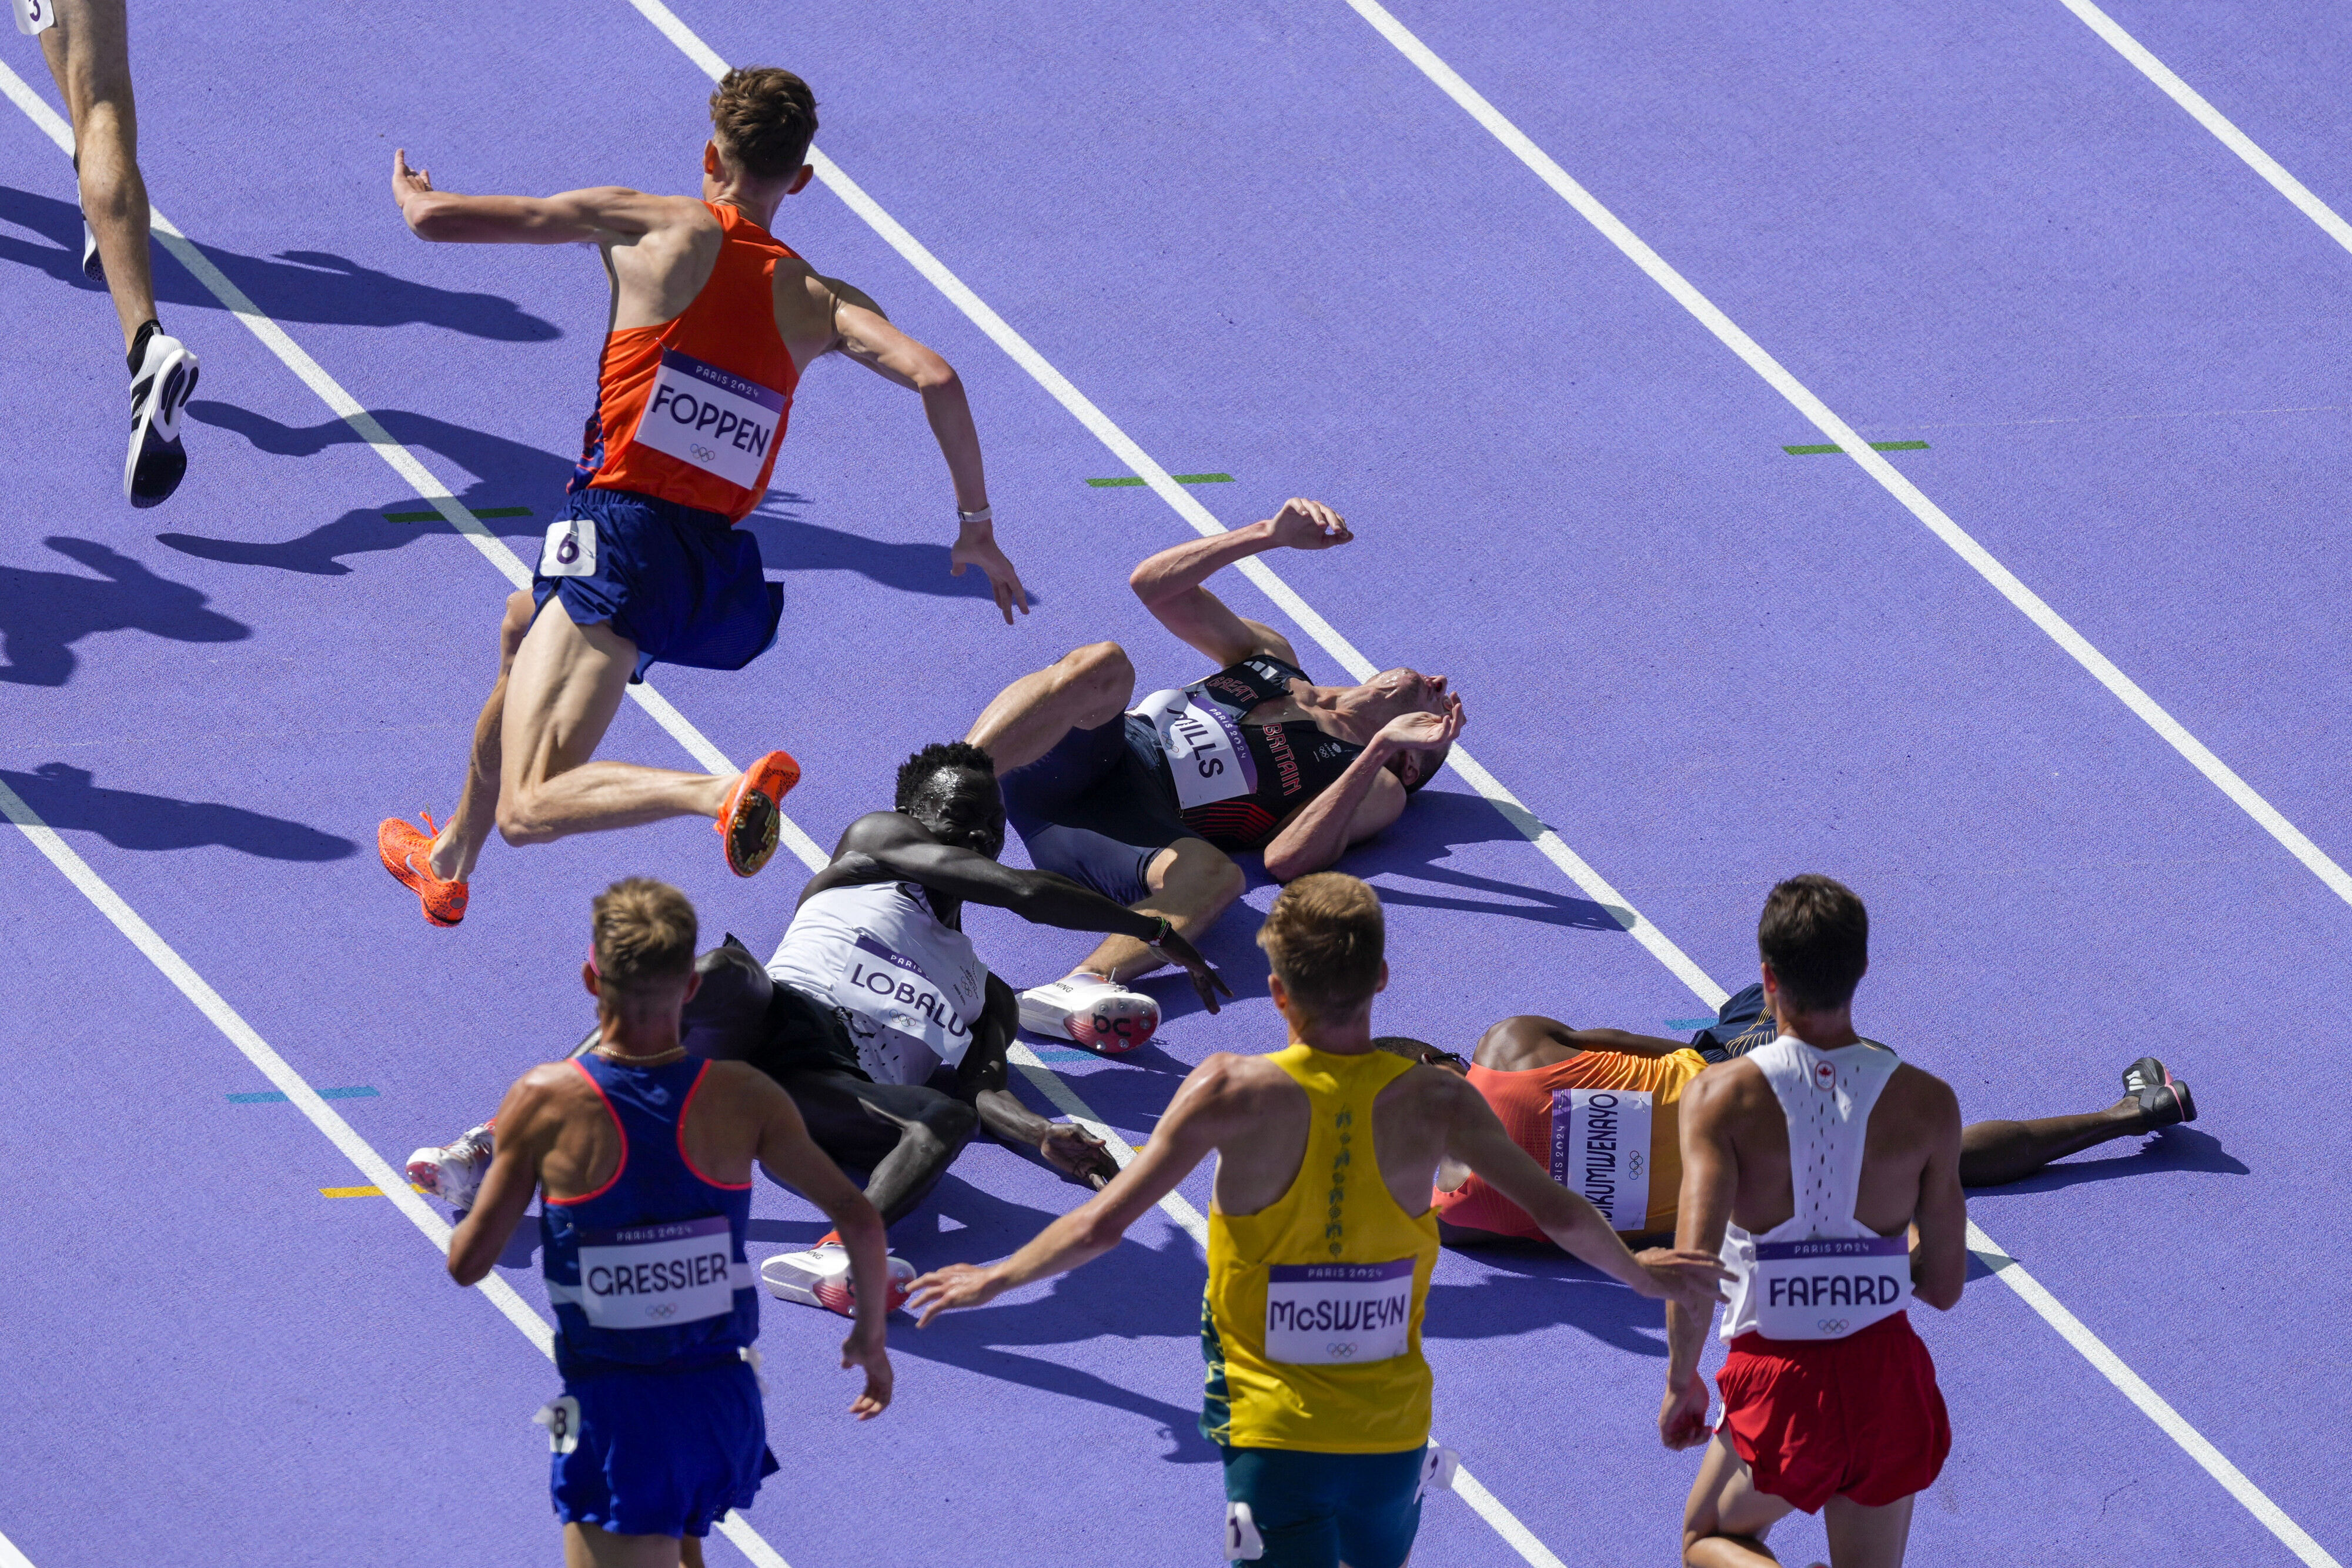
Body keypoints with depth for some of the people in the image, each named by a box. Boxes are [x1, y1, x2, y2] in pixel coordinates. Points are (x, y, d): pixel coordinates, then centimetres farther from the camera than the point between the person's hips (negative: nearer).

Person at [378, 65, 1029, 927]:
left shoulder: (655, 227, 1)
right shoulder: (816, 299, 9)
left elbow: (438, 219, 2)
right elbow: (935, 378, -7)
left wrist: (410, 191, 27)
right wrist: (976, 524, 4)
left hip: (623, 538, -6)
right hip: (723, 568, 6)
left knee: (528, 808, -13)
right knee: (524, 626, 38)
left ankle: (724, 790, -37)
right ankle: (450, 862, 48)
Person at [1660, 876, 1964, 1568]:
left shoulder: (1722, 1096, -11)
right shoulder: (1926, 1102, -5)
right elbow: (1945, 1287, 1)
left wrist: (1680, 1380, 0)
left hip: (1780, 1384, -2)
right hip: (1888, 1379, 2)